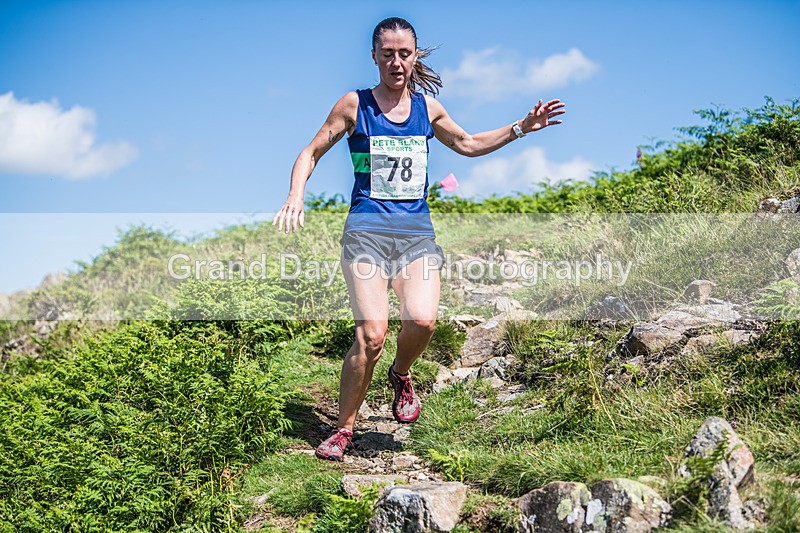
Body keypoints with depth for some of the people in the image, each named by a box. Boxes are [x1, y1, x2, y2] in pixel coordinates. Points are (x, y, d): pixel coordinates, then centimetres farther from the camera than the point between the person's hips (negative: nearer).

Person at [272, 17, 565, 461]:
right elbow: (311, 153, 8)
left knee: (422, 320, -22)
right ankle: (343, 430, 2)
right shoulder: (354, 105, 4)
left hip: (417, 230, 3)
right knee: (371, 334, -15)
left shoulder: (427, 107, 14)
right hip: (367, 229, -3)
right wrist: (296, 196, -10)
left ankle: (401, 375, 12)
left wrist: (520, 128, 22)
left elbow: (468, 145, 29)